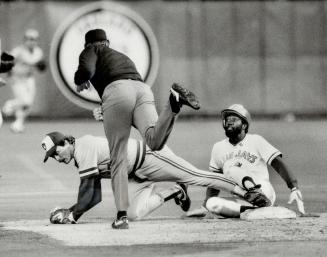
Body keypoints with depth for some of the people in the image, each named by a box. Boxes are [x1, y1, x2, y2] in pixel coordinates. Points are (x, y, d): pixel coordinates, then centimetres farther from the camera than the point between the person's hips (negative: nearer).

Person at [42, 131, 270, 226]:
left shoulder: (83, 147, -18)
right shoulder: (82, 159, 11)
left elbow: (87, 191, -23)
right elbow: (95, 197, 11)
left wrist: (73, 215, -21)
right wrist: (70, 211, 1)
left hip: (149, 156, -9)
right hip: (140, 174, 9)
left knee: (196, 176, -5)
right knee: (135, 213, -5)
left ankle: (246, 193, 2)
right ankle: (174, 192, 15)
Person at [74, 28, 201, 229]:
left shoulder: (92, 50, 24)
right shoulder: (124, 57, 42)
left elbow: (86, 69, 2)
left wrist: (80, 81, 24)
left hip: (118, 91, -4)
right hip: (143, 89, 4)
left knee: (118, 158, -1)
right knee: (155, 141, -23)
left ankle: (122, 213, -7)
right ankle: (175, 103, -44)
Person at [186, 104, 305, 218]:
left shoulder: (256, 141, 0)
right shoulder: (219, 147, 13)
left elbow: (279, 164, -9)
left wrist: (294, 188, -22)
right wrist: (205, 206, 13)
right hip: (241, 201, 4)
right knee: (212, 203, -24)